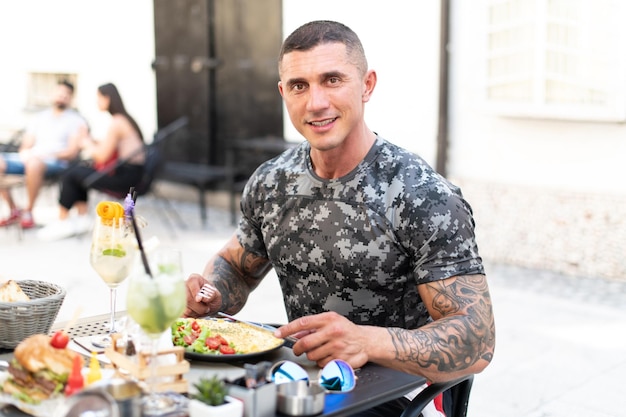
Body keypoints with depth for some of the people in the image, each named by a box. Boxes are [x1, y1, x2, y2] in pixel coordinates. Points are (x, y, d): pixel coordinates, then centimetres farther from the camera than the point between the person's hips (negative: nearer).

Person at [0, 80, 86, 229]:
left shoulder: (76, 120, 8)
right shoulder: (40, 117, 23)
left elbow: (72, 152, -3)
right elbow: (26, 145, 17)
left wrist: (48, 155, -17)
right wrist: (25, 153, -7)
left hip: (56, 161, -6)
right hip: (30, 159, 6)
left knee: (34, 164, -40)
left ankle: (28, 212, -24)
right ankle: (14, 210, -8)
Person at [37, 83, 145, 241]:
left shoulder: (116, 123, -15)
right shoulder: (125, 118, 15)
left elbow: (102, 156, -15)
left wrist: (88, 144, 3)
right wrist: (92, 142, 8)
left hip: (125, 176, -10)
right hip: (130, 173, 10)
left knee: (70, 175, -3)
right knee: (80, 170, 18)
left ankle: (62, 222, 9)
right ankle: (82, 217, 13)